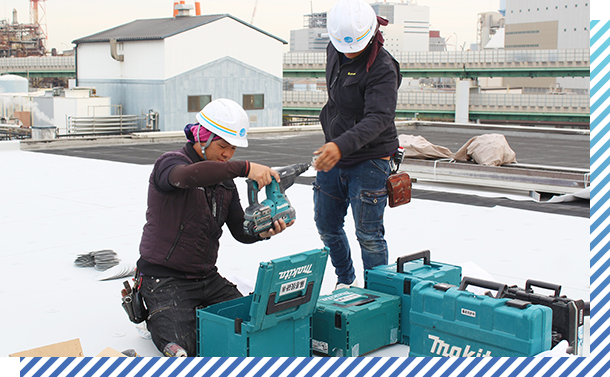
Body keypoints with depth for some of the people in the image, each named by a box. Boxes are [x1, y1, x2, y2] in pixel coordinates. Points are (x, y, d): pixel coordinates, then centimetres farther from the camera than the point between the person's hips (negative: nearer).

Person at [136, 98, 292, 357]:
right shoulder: (170, 163, -13)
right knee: (184, 349, -21)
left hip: (207, 278, 7)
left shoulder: (224, 180, 11)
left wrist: (264, 231, -16)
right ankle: (155, 315, 10)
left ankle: (193, 313, 16)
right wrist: (245, 168, -45)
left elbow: (241, 231, 7)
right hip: (165, 279, -7)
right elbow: (189, 175, -40)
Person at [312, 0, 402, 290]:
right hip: (333, 156, 8)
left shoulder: (382, 69, -22)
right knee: (327, 227, 15)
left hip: (368, 160, -7)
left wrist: (342, 145, -49)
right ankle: (345, 281, 35)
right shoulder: (334, 51, 2)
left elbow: (378, 118, -34)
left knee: (369, 235, -4)